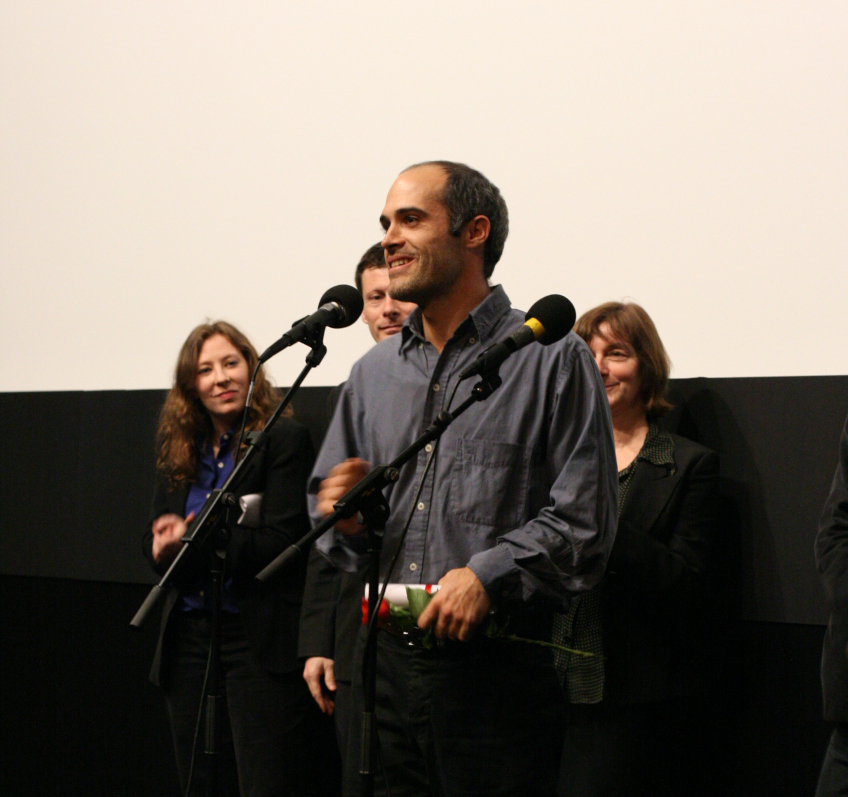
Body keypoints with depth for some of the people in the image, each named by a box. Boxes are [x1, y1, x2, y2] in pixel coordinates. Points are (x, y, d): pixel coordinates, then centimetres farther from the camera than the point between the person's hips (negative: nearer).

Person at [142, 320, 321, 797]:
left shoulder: (285, 440, -6)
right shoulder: (179, 453, 14)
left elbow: (279, 543, -12)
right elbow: (155, 546, 15)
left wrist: (194, 539, -15)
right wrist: (166, 546, -9)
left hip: (260, 638, -7)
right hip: (189, 636, 7)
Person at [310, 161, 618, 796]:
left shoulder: (552, 360, -2)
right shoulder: (373, 374, 16)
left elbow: (583, 523, -8)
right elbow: (326, 500, 22)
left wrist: (487, 575, -18)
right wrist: (344, 521, 0)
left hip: (498, 667, -5)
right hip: (389, 665, 5)